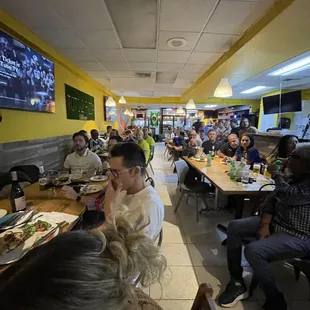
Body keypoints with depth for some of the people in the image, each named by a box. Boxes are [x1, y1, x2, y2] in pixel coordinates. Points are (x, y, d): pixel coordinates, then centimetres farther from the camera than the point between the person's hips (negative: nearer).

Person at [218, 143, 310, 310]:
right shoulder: (293, 178, 6)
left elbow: (287, 196, -33)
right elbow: (272, 199, 6)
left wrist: (276, 174, -14)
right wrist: (265, 224, -8)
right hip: (276, 223, 9)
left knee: (253, 250, -29)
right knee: (234, 227, -5)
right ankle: (237, 283, 4)